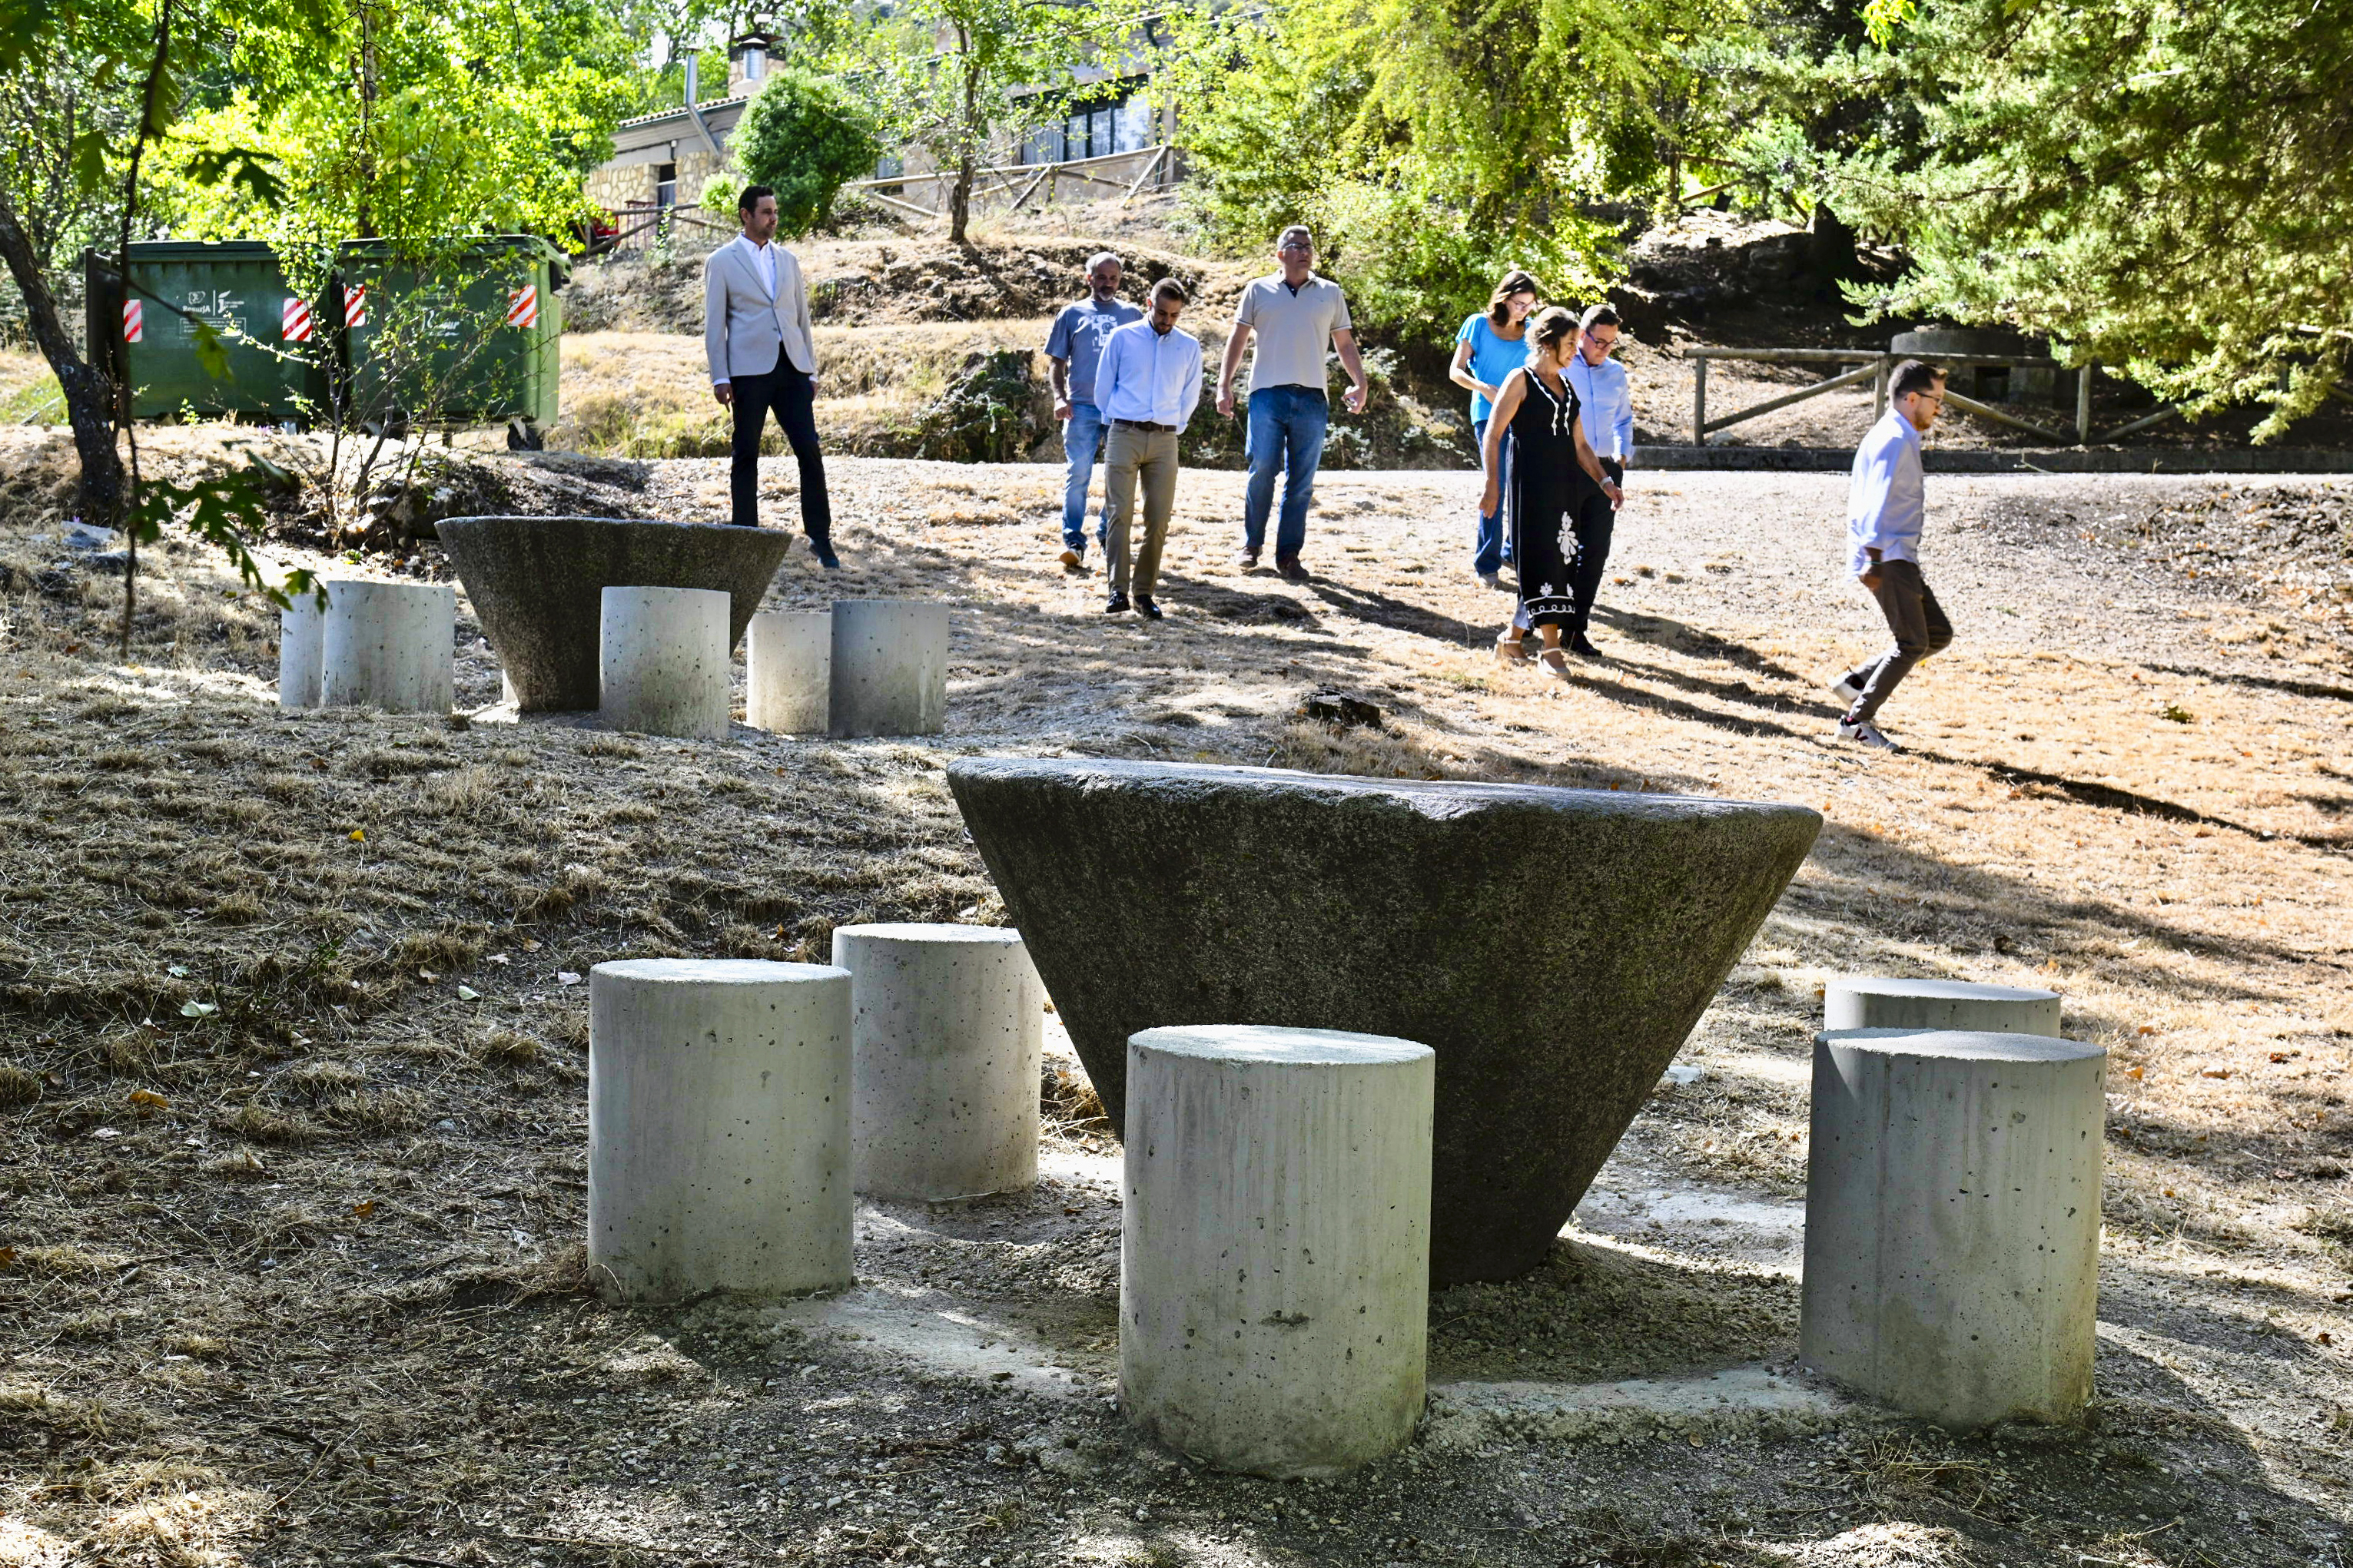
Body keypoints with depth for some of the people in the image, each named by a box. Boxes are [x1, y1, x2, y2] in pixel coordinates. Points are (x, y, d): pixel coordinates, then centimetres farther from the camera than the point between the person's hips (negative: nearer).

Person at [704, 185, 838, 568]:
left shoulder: (787, 260, 16)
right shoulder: (722, 262, 4)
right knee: (746, 455, 2)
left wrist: (811, 371, 14)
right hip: (749, 370, -4)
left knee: (810, 452, -4)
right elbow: (714, 324, 1)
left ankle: (820, 538, 2)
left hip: (791, 367, 4)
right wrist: (719, 378, -6)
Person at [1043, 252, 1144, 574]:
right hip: (1082, 407, -2)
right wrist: (1059, 397, -3)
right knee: (1078, 474, -9)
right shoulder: (1073, 314, 11)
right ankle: (1074, 542, -9)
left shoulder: (1132, 315, 14)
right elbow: (1058, 361, 11)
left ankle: (1109, 535, 20)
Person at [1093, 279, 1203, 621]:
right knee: (1120, 514, -11)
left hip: (1165, 440, 2)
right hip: (1124, 436, -2)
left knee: (1159, 520, -1)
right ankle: (1118, 590, -14)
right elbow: (1103, 386, 12)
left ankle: (1145, 592, 6)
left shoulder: (1189, 347, 11)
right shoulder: (1122, 338, 5)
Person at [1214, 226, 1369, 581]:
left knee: (1302, 481, 2)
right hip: (1268, 394, -1)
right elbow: (1238, 339, 9)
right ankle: (1251, 545, 10)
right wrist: (1224, 385, 1)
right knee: (1262, 471, -5)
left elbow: (1345, 343, 16)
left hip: (1312, 397, 2)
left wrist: (1360, 382, 3)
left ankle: (1289, 554, 8)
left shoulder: (1330, 294, 13)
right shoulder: (1259, 291, 9)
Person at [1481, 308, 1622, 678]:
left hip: (1564, 486, 7)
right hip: (1530, 485, -7)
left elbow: (1579, 444, 20)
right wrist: (1493, 485, -16)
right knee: (1541, 562, -10)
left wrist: (1604, 481, 9)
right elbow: (1493, 435, -8)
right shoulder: (1521, 381, -4)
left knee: (1558, 561, 6)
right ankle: (1552, 648, -11)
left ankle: (1513, 637, 18)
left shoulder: (1566, 386, 16)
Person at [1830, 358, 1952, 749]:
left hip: (1898, 559, 11)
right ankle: (1858, 720, -3)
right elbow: (1877, 501, -23)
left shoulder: (1898, 437, 19)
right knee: (1913, 642, -9)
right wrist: (1875, 560, -27)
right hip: (1888, 559, -11)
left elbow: (1861, 495, 25)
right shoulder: (1896, 439, -14)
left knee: (1938, 633, 11)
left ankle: (1855, 683, 11)